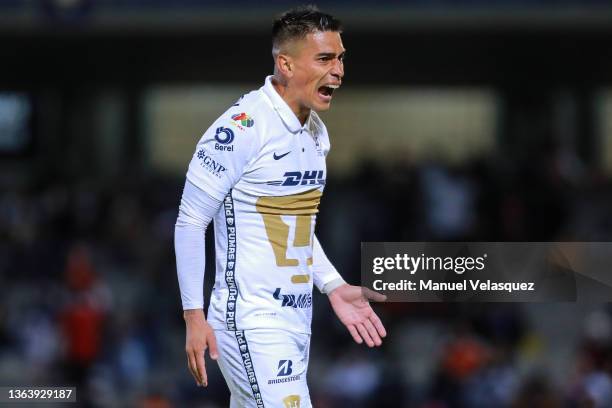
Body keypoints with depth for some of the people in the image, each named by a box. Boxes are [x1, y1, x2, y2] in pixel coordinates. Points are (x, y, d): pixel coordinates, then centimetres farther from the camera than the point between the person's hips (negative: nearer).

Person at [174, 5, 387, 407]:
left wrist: (335, 287, 14)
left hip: (297, 321, 8)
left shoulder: (316, 132, 12)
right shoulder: (242, 128, -15)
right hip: (251, 324, -8)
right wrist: (194, 317, -14)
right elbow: (190, 222, -12)